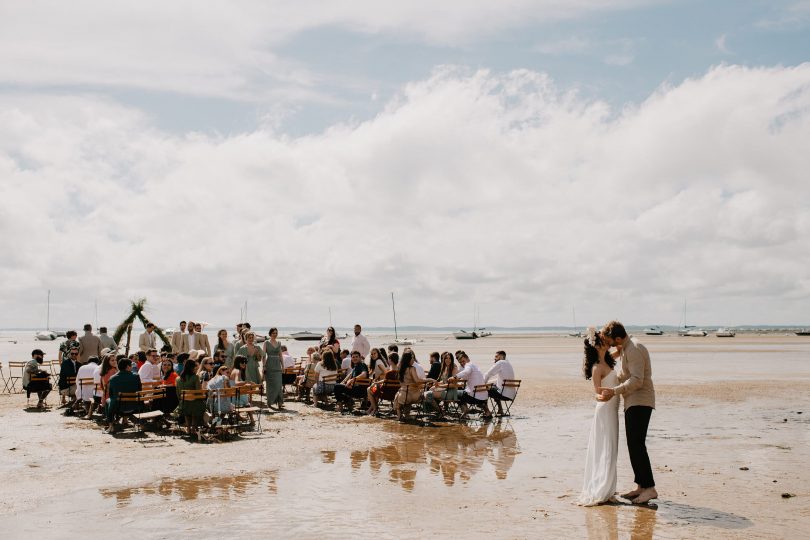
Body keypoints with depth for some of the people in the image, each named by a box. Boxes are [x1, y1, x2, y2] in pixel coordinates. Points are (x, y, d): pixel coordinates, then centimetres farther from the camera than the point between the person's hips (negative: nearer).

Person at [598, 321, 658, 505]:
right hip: (632, 403, 11)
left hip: (640, 402, -11)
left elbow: (637, 380, -26)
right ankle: (641, 486, 17)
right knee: (633, 445, 12)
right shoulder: (625, 348, 15)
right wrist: (608, 383, 23)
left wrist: (614, 391, -28)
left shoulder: (634, 350, -18)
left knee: (636, 444, -15)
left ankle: (649, 488, -14)